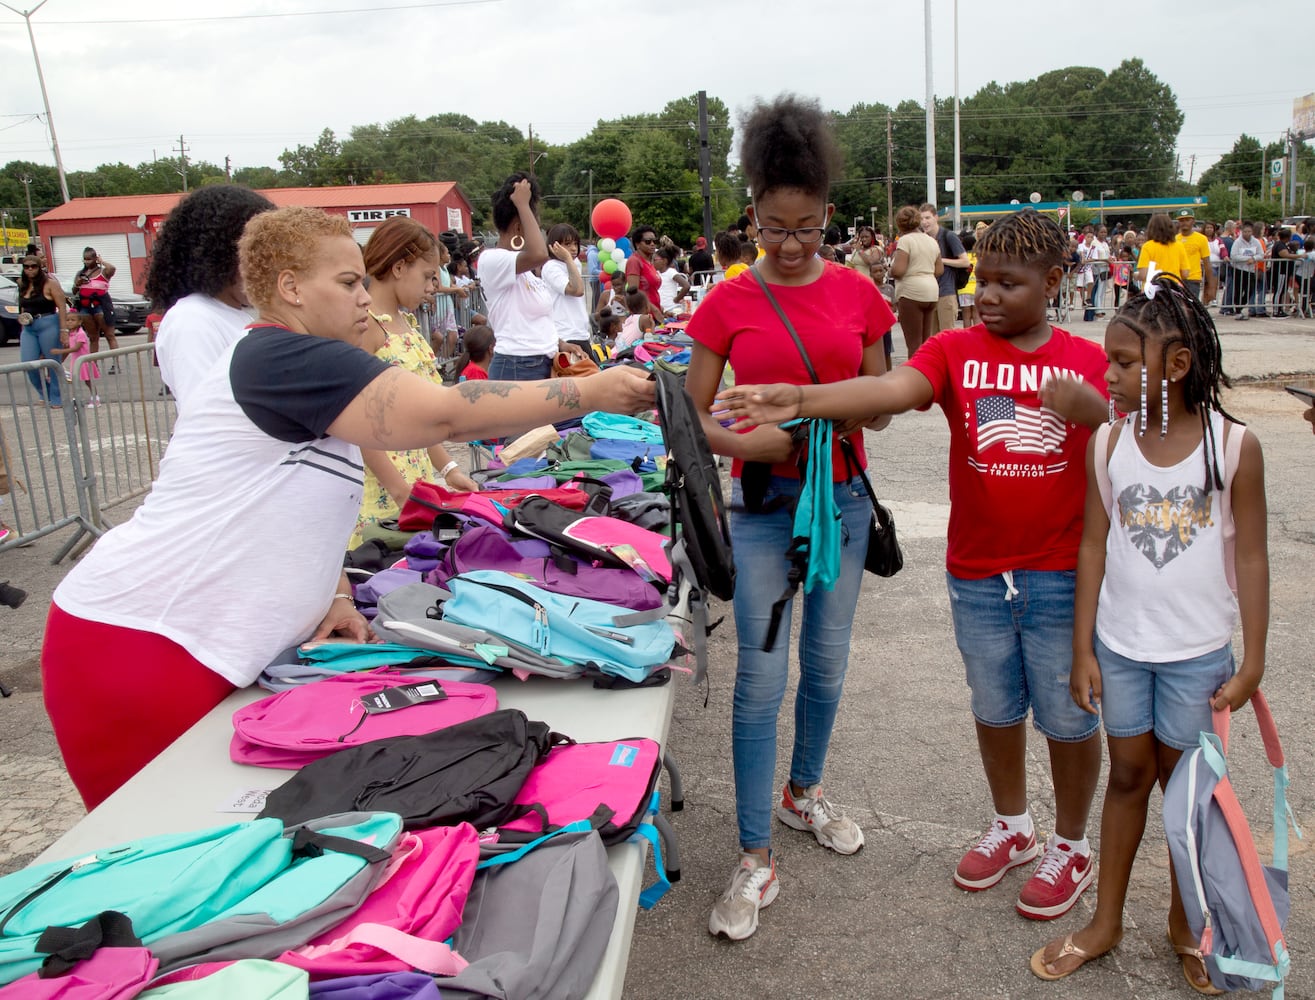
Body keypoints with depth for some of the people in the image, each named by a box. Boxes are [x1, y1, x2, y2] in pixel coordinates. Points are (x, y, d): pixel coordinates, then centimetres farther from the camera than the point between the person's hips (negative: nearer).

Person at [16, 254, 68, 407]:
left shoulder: (50, 283, -5)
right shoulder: (23, 286, 13)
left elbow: (62, 307, -10)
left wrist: (63, 331, -16)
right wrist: (22, 319, 5)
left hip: (48, 325, -6)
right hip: (28, 328, 6)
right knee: (28, 363, -2)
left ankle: (56, 399, 11)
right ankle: (44, 393, 18)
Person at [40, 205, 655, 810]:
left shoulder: (308, 381, 14)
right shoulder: (277, 358, -17)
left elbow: (304, 512, 21)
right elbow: (442, 415, -25)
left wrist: (333, 597, 3)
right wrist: (591, 393, -19)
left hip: (215, 646, 9)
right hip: (137, 646, -9)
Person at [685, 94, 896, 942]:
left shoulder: (857, 293, 2)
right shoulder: (729, 303, -4)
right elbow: (693, 419, -3)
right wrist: (750, 444, -22)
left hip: (842, 497, 3)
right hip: (762, 504, -2)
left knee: (828, 662, 15)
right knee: (762, 677, 0)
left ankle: (803, 791, 40)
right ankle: (757, 859, 12)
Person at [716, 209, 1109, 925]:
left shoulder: (1089, 361, -1)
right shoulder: (954, 350, -3)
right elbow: (890, 390, -21)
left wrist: (1094, 410, -22)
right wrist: (800, 399, -38)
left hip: (1063, 575, -1)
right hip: (976, 573, 1)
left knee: (1068, 715, 11)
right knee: (994, 709, 17)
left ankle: (1072, 844, 36)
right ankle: (1012, 827, 42)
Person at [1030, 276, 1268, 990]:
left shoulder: (1234, 445, -11)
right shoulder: (1110, 442, -6)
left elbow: (1250, 559, -6)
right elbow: (1094, 547, -1)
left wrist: (1252, 664, -5)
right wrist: (1082, 649, -1)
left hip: (1198, 653, -1)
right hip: (1120, 645, 2)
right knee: (1128, 775, 14)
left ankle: (1184, 925, 35)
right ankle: (1105, 922, 30)